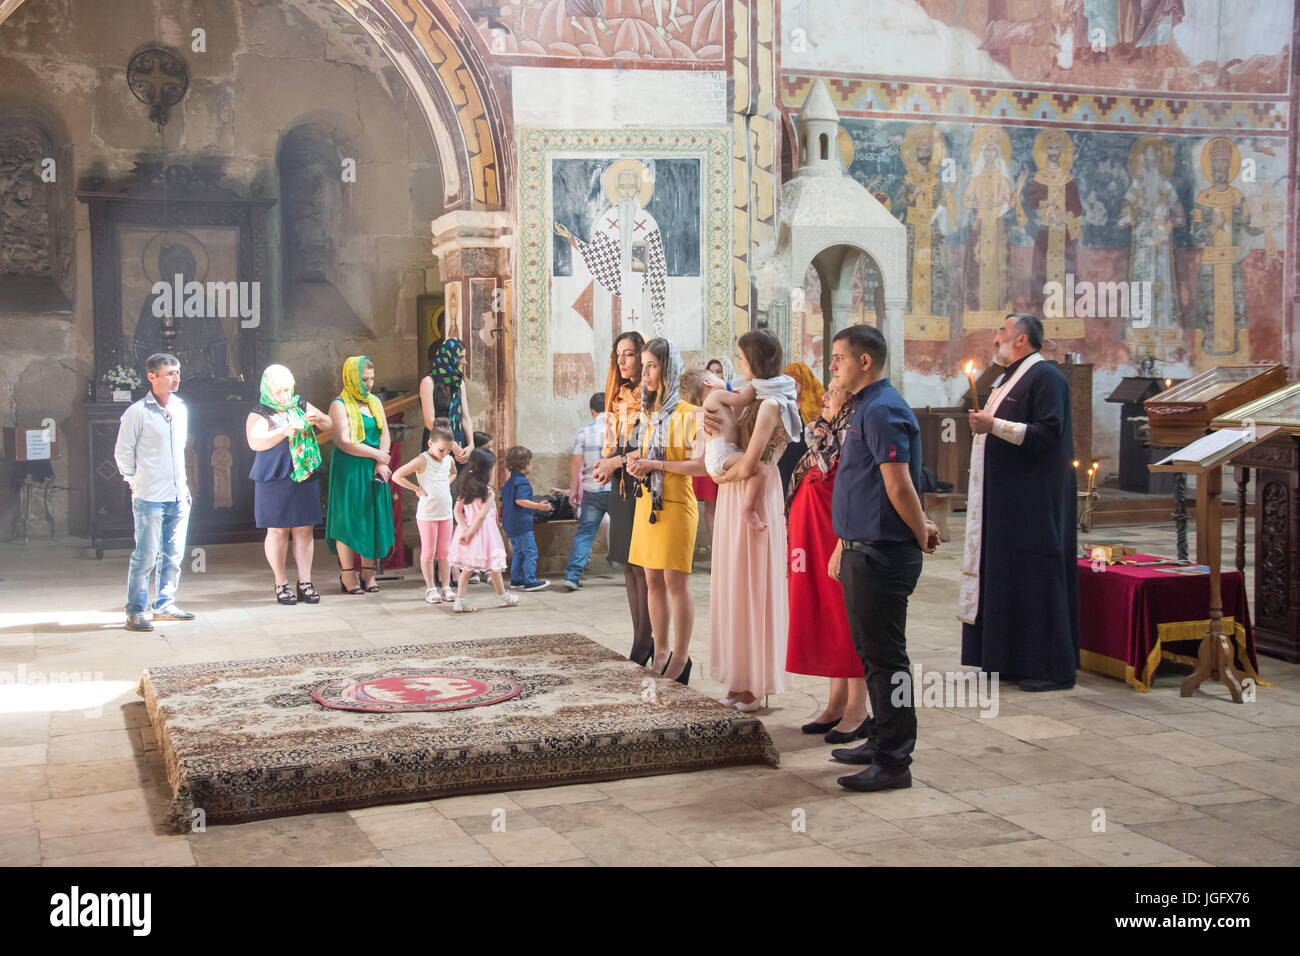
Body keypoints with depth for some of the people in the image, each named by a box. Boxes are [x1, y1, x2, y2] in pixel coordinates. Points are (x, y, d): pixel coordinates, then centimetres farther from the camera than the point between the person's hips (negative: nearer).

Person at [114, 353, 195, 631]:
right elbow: (123, 453, -2)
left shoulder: (180, 409, 12)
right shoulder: (137, 412, -8)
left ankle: (164, 605, 20)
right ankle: (135, 612, 3)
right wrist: (137, 483, 4)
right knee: (146, 556, -5)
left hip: (179, 496, 6)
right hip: (150, 498, -6)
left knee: (173, 555, 9)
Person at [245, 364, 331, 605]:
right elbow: (255, 442, -18)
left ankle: (305, 582, 7)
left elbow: (329, 426, 15)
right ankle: (281, 585, 7)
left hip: (305, 479, 4)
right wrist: (284, 431, -30)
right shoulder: (259, 415, -2)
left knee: (304, 530, 3)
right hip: (274, 480, -4)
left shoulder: (302, 407, 13)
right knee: (278, 531, 0)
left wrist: (318, 419, -8)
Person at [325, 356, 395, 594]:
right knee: (348, 518, -4)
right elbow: (345, 442, -15)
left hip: (374, 470, 6)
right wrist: (377, 454, -10)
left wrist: (380, 464, -9)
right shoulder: (340, 405, -6)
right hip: (349, 469, -6)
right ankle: (347, 576, 1)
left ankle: (368, 574, 9)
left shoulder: (375, 402, 13)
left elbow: (385, 434, 5)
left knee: (374, 518, 3)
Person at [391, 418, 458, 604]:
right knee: (429, 552, 2)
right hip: (427, 514, -5)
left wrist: (447, 483, 10)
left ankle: (446, 587, 15)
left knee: (444, 552, 9)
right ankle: (430, 588, 10)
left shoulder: (449, 460, 6)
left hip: (446, 512, 5)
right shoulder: (422, 461, -13)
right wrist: (417, 489, -13)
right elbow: (397, 476, -16)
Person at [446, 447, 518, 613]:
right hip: (484, 531, -5)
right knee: (493, 565, 10)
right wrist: (470, 532, -16)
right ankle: (503, 596, 25)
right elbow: (481, 516, -19)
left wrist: (465, 528, -9)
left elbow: (458, 511, -1)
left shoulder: (464, 489, 3)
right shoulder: (488, 493, -15)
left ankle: (460, 600, 4)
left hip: (468, 529, 6)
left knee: (466, 567, 11)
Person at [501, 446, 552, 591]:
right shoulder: (523, 482, -15)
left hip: (509, 524, 10)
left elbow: (504, 501, 24)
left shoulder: (508, 482, 15)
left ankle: (516, 580, 19)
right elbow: (520, 500, -28)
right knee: (530, 552, -7)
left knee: (518, 552, 17)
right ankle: (530, 581, -10)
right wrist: (538, 506, -34)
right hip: (522, 523, -10)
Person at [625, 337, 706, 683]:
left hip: (675, 503, -7)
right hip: (647, 501, 7)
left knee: (675, 580, -6)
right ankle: (661, 652, 16)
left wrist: (655, 465, -18)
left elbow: (700, 463, -16)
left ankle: (680, 658, 0)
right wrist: (637, 462, 4)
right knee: (653, 580, 8)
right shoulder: (652, 413, 15)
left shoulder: (687, 414, -8)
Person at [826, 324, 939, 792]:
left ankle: (893, 763, 3)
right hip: (863, 552, 10)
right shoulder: (866, 408, 17)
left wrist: (923, 535, -10)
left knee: (885, 657, -4)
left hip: (882, 556, -10)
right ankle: (881, 740, 30)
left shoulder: (882, 411, -17)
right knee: (872, 652, 18)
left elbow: (899, 487, -21)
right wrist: (843, 544, 22)